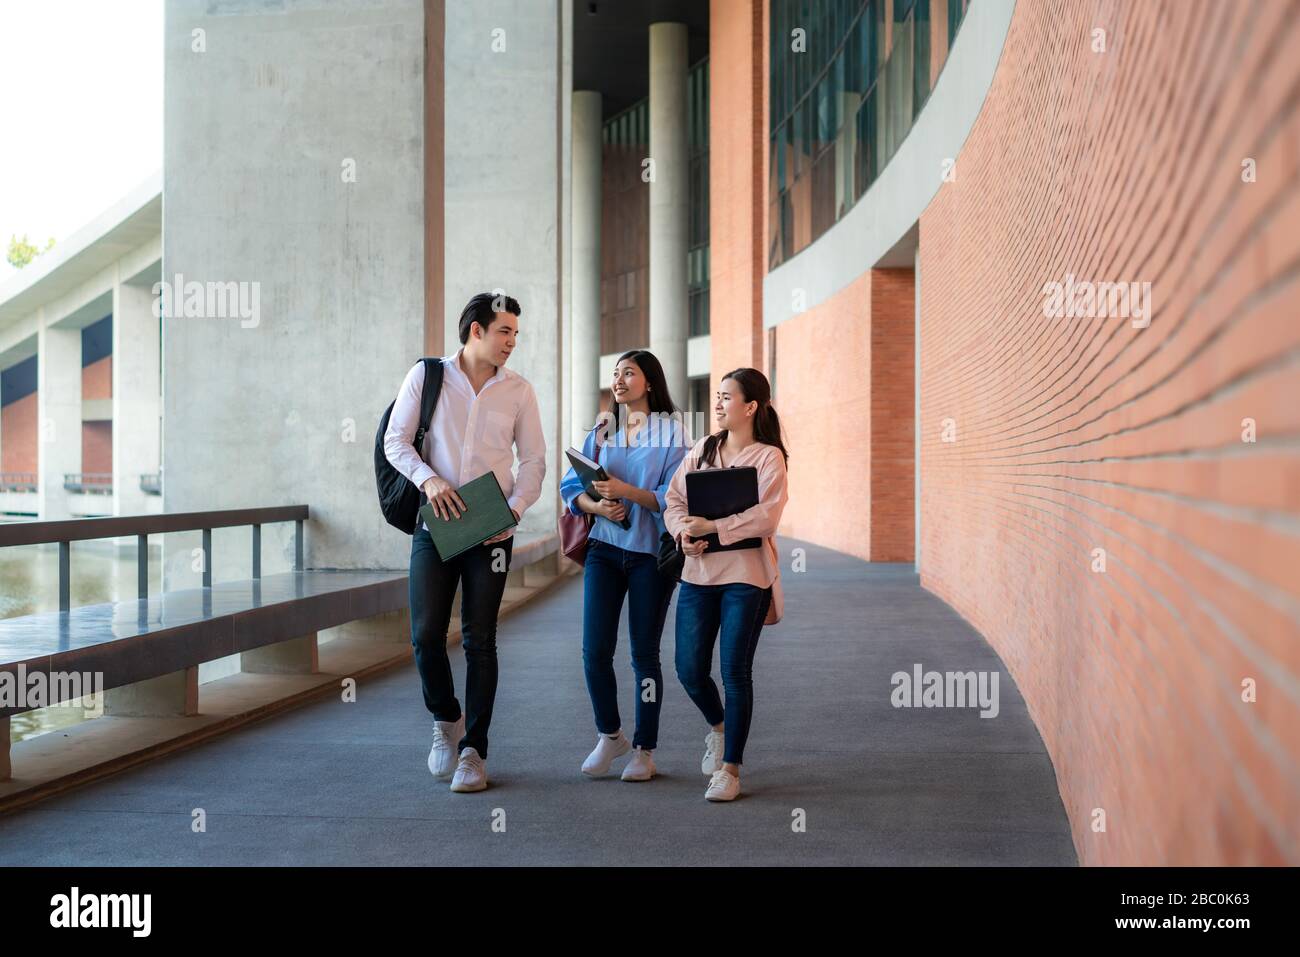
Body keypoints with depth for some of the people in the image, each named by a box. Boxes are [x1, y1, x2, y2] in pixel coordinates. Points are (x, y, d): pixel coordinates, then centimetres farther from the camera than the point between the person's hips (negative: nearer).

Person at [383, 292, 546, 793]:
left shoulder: (518, 390, 4)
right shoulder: (426, 376, 1)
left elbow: (533, 459, 7)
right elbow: (396, 442, 1)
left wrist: (515, 508, -10)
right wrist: (428, 479, -16)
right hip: (435, 523, 0)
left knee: (479, 640, 1)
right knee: (426, 634, -5)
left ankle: (473, 751, 8)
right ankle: (445, 720, 23)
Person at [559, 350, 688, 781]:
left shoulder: (671, 431, -3)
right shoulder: (601, 432, 11)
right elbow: (573, 487, 6)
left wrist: (625, 491, -23)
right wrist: (597, 505, -14)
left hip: (652, 552, -3)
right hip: (604, 549, 3)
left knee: (644, 652, 4)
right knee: (594, 650, -3)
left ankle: (644, 750, 16)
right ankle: (609, 735, 18)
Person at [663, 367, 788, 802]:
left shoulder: (769, 457, -3)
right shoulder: (703, 449, 12)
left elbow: (765, 517, -14)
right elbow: (673, 498, 9)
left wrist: (710, 526, -18)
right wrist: (683, 531, -11)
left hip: (745, 574, -5)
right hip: (698, 572, 5)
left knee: (735, 672, -3)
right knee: (689, 670, 4)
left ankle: (730, 769, 8)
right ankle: (718, 727, 35)